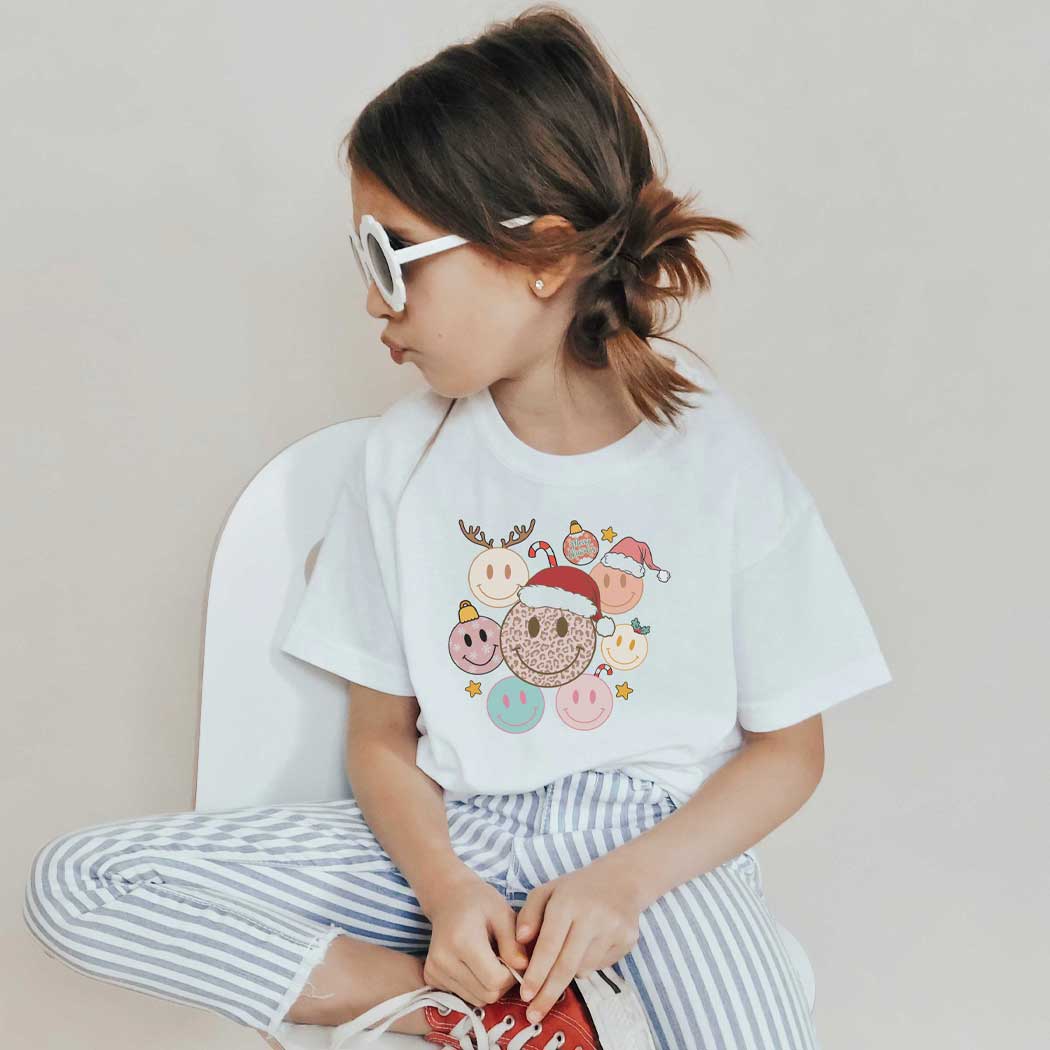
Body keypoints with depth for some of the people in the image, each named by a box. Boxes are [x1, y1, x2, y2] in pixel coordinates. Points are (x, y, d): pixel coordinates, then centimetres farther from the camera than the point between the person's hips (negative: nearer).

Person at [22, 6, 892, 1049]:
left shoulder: (725, 464, -9)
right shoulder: (406, 452, -1)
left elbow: (788, 746, -1)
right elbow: (381, 730, 5)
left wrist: (624, 881, -16)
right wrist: (445, 888, -15)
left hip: (658, 835, -3)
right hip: (454, 836, 4)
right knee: (72, 881, -12)